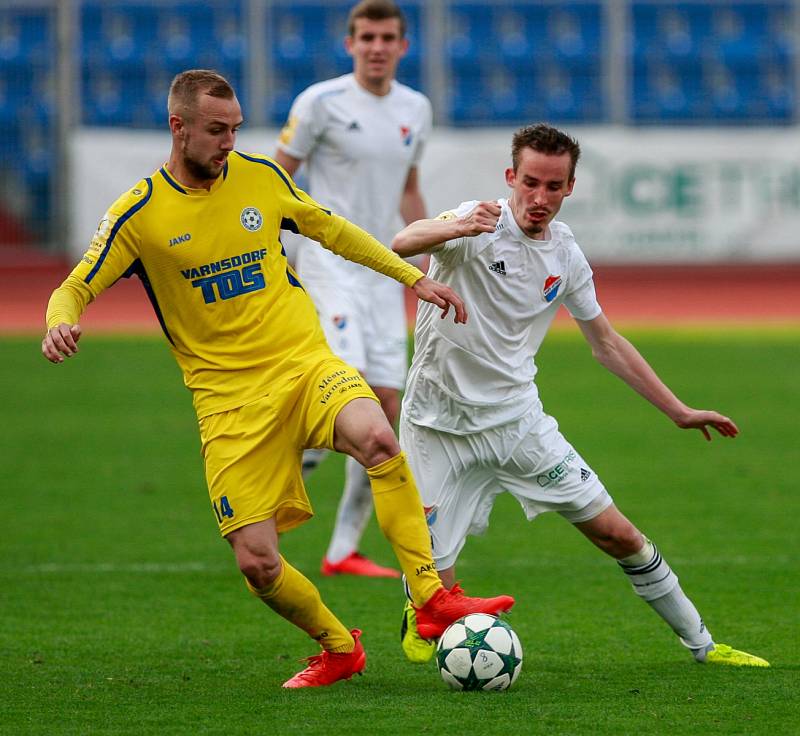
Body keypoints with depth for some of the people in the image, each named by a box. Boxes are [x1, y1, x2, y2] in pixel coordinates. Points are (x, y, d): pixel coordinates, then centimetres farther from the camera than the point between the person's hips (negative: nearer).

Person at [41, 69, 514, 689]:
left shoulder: (260, 176, 5)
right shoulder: (140, 213, -4)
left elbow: (329, 229, 21)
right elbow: (74, 290, -3)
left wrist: (414, 277, 21)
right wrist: (61, 324, -28)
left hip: (307, 363, 1)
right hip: (229, 399, -1)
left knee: (376, 437, -33)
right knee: (258, 564, -10)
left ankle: (432, 598, -26)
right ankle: (339, 650, 18)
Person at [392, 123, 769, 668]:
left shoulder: (565, 254, 2)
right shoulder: (479, 226, -16)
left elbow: (607, 343, 15)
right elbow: (403, 244, -37)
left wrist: (679, 411, 13)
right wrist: (456, 228, -59)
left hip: (518, 419, 4)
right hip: (439, 426, -4)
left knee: (618, 534, 0)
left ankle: (701, 644, 18)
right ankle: (418, 620, 29)